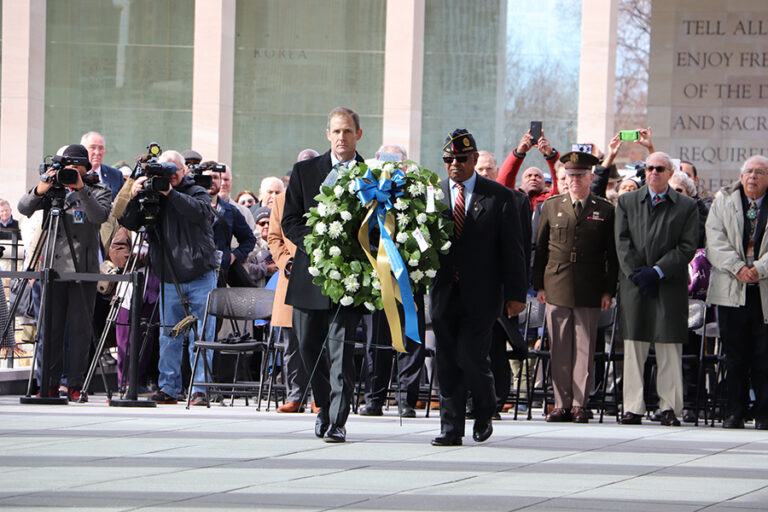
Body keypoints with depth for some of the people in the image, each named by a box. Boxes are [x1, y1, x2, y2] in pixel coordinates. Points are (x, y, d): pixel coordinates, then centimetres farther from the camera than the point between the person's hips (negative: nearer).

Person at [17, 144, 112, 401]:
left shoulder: (98, 190, 6)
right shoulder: (53, 189, 11)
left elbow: (100, 215, -13)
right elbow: (24, 208, -1)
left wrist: (81, 189, -24)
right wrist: (40, 190, -19)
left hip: (83, 271, -2)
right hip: (53, 269, 2)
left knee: (80, 329, -3)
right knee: (50, 328, 1)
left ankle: (75, 385, 1)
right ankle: (49, 384, 5)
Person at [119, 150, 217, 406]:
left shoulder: (197, 193, 2)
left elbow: (200, 212, -19)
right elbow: (130, 224, 2)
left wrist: (171, 193, -23)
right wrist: (134, 198, -14)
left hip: (200, 277, -3)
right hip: (169, 279, 3)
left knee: (201, 336, -4)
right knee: (168, 336, 4)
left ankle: (200, 389, -3)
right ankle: (168, 388, 9)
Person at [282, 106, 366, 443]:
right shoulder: (304, 171, 8)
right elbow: (290, 222, 5)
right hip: (311, 272, 2)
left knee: (342, 348, -9)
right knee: (308, 345, 6)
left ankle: (337, 422, -7)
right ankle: (324, 404, 30)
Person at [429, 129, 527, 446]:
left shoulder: (498, 197, 1)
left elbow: (512, 250, 1)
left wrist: (516, 294, -3)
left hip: (481, 295, -3)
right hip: (444, 292, 3)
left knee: (470, 356, -12)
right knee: (447, 363, 2)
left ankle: (485, 413, 14)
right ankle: (451, 429, 9)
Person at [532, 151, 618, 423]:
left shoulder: (605, 210, 5)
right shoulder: (551, 206, 10)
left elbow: (612, 255, 5)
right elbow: (540, 248, 12)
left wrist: (608, 291, -1)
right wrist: (539, 285, 6)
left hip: (589, 291, -1)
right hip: (557, 289, 2)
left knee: (584, 349, 0)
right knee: (560, 350, 3)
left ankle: (580, 404, 4)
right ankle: (562, 404, 8)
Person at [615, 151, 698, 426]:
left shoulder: (686, 206, 7)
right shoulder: (626, 202, 12)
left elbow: (687, 247, -1)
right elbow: (622, 242, 5)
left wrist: (657, 271, -11)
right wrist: (636, 273, -8)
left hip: (670, 285, -1)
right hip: (634, 284, 1)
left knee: (670, 349, -1)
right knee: (634, 347, 0)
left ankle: (670, 407, 4)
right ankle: (633, 407, 3)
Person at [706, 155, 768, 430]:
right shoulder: (723, 201, 10)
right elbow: (715, 241, 0)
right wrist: (738, 268, -13)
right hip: (731, 291, 1)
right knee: (735, 356, 3)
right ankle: (735, 412, 9)